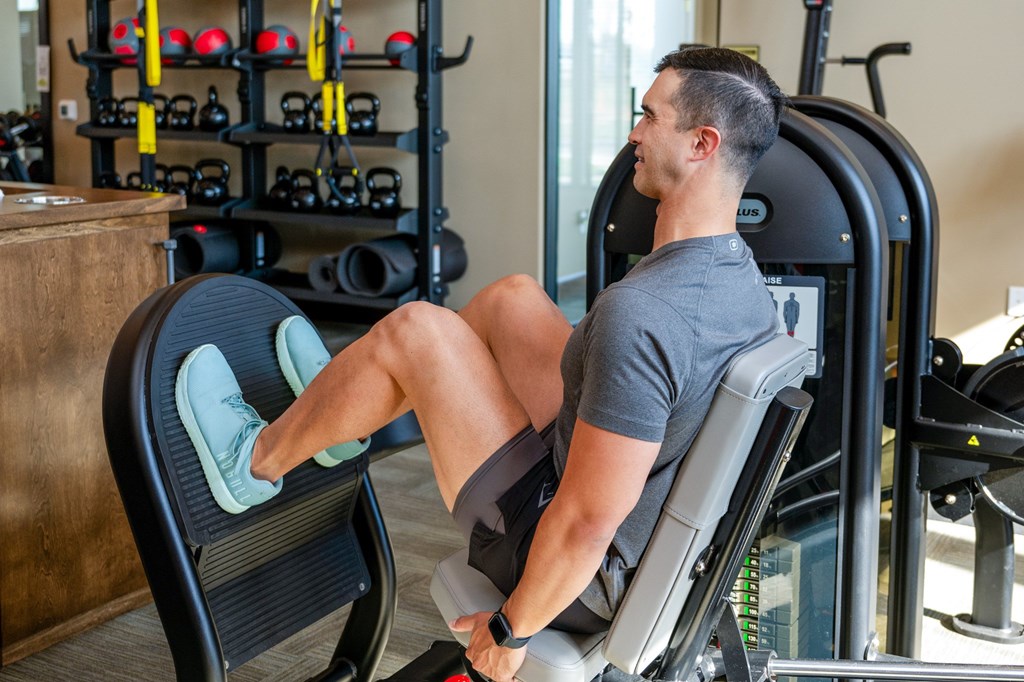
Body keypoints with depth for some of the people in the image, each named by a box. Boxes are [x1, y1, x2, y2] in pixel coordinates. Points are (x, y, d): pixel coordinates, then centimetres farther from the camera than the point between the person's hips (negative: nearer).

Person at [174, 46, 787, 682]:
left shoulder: (641, 315, -34)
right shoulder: (748, 285, -4)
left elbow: (585, 524, -31)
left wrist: (511, 631, -15)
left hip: (580, 581, -9)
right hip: (656, 541, 9)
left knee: (414, 331, -8)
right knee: (513, 298, 14)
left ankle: (256, 461, 18)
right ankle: (344, 417, 36)